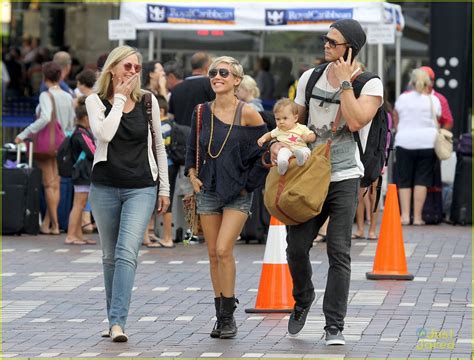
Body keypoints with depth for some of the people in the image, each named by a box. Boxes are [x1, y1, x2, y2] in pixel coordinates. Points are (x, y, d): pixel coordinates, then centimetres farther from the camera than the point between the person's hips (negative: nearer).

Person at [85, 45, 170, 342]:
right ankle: (113, 319, 21)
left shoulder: (148, 101, 4)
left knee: (127, 252, -16)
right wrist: (120, 98, -12)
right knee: (110, 256, 10)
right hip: (105, 187, 1)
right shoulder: (96, 101, 0)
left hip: (141, 189, -1)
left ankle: (118, 323, -23)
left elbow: (158, 146, 11)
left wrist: (164, 187, 9)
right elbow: (104, 134, -19)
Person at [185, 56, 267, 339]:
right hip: (208, 190, 4)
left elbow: (266, 151, -2)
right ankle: (221, 315, 14)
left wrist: (249, 183, -5)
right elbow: (191, 149, 18)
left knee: (223, 250, -15)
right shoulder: (203, 112, 4)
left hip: (238, 194, -4)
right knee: (213, 254, 5)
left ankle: (229, 318, -6)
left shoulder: (247, 113, -9)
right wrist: (192, 175, 5)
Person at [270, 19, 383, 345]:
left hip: (344, 178, -3)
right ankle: (303, 300, 29)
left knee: (339, 252, -8)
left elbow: (356, 121, -22)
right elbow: (296, 120, 17)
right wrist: (279, 142, -2)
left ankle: (334, 326, -2)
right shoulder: (310, 78, 6)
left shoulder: (370, 84, -5)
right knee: (296, 247, 0)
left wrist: (343, 83, -15)